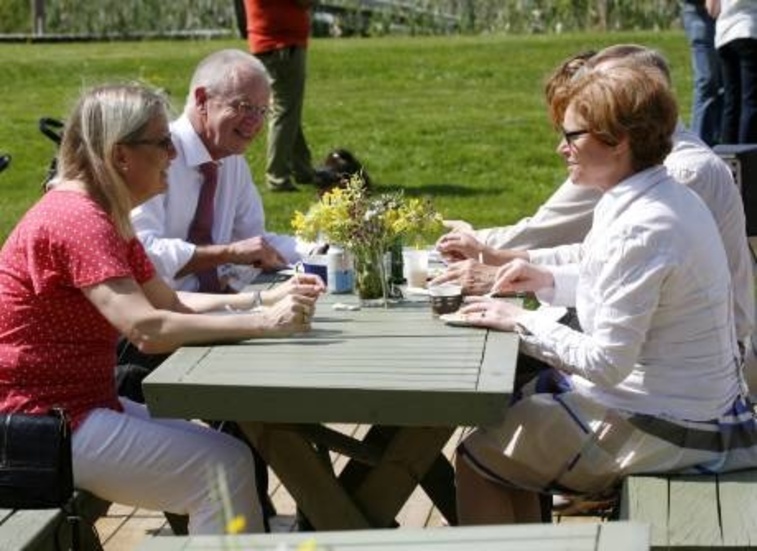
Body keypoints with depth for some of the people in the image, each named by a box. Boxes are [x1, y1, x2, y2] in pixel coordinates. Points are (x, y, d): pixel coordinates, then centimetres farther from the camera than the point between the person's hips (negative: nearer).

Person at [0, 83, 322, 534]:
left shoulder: (106, 216, 13)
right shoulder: (76, 219, -20)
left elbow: (171, 302, 12)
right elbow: (147, 328, -30)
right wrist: (263, 323, -29)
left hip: (86, 402, 10)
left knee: (228, 451, 8)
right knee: (222, 465, -15)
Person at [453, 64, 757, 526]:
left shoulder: (641, 230, -27)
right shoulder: (668, 196, 3)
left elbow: (607, 362, -25)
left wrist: (520, 321, -15)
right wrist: (548, 278, 7)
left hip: (660, 430, -10)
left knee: (477, 459, 0)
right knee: (510, 412, 23)